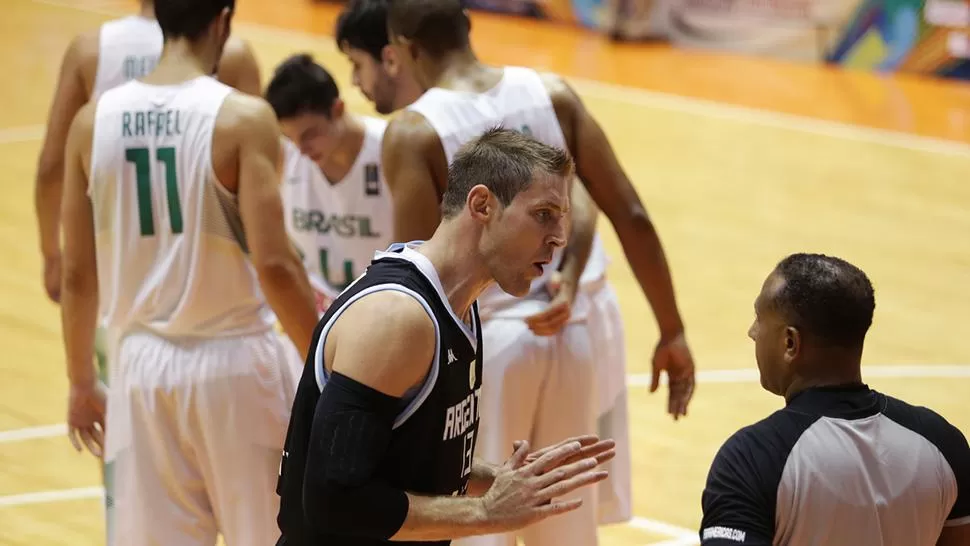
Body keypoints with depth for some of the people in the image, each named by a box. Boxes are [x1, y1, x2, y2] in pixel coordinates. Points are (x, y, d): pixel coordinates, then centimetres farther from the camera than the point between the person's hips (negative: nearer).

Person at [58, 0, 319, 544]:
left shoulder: (94, 120, 1)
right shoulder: (243, 117, -12)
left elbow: (78, 274, 5)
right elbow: (273, 263, -17)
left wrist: (81, 382, 17)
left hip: (143, 366, 4)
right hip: (235, 359, -3)